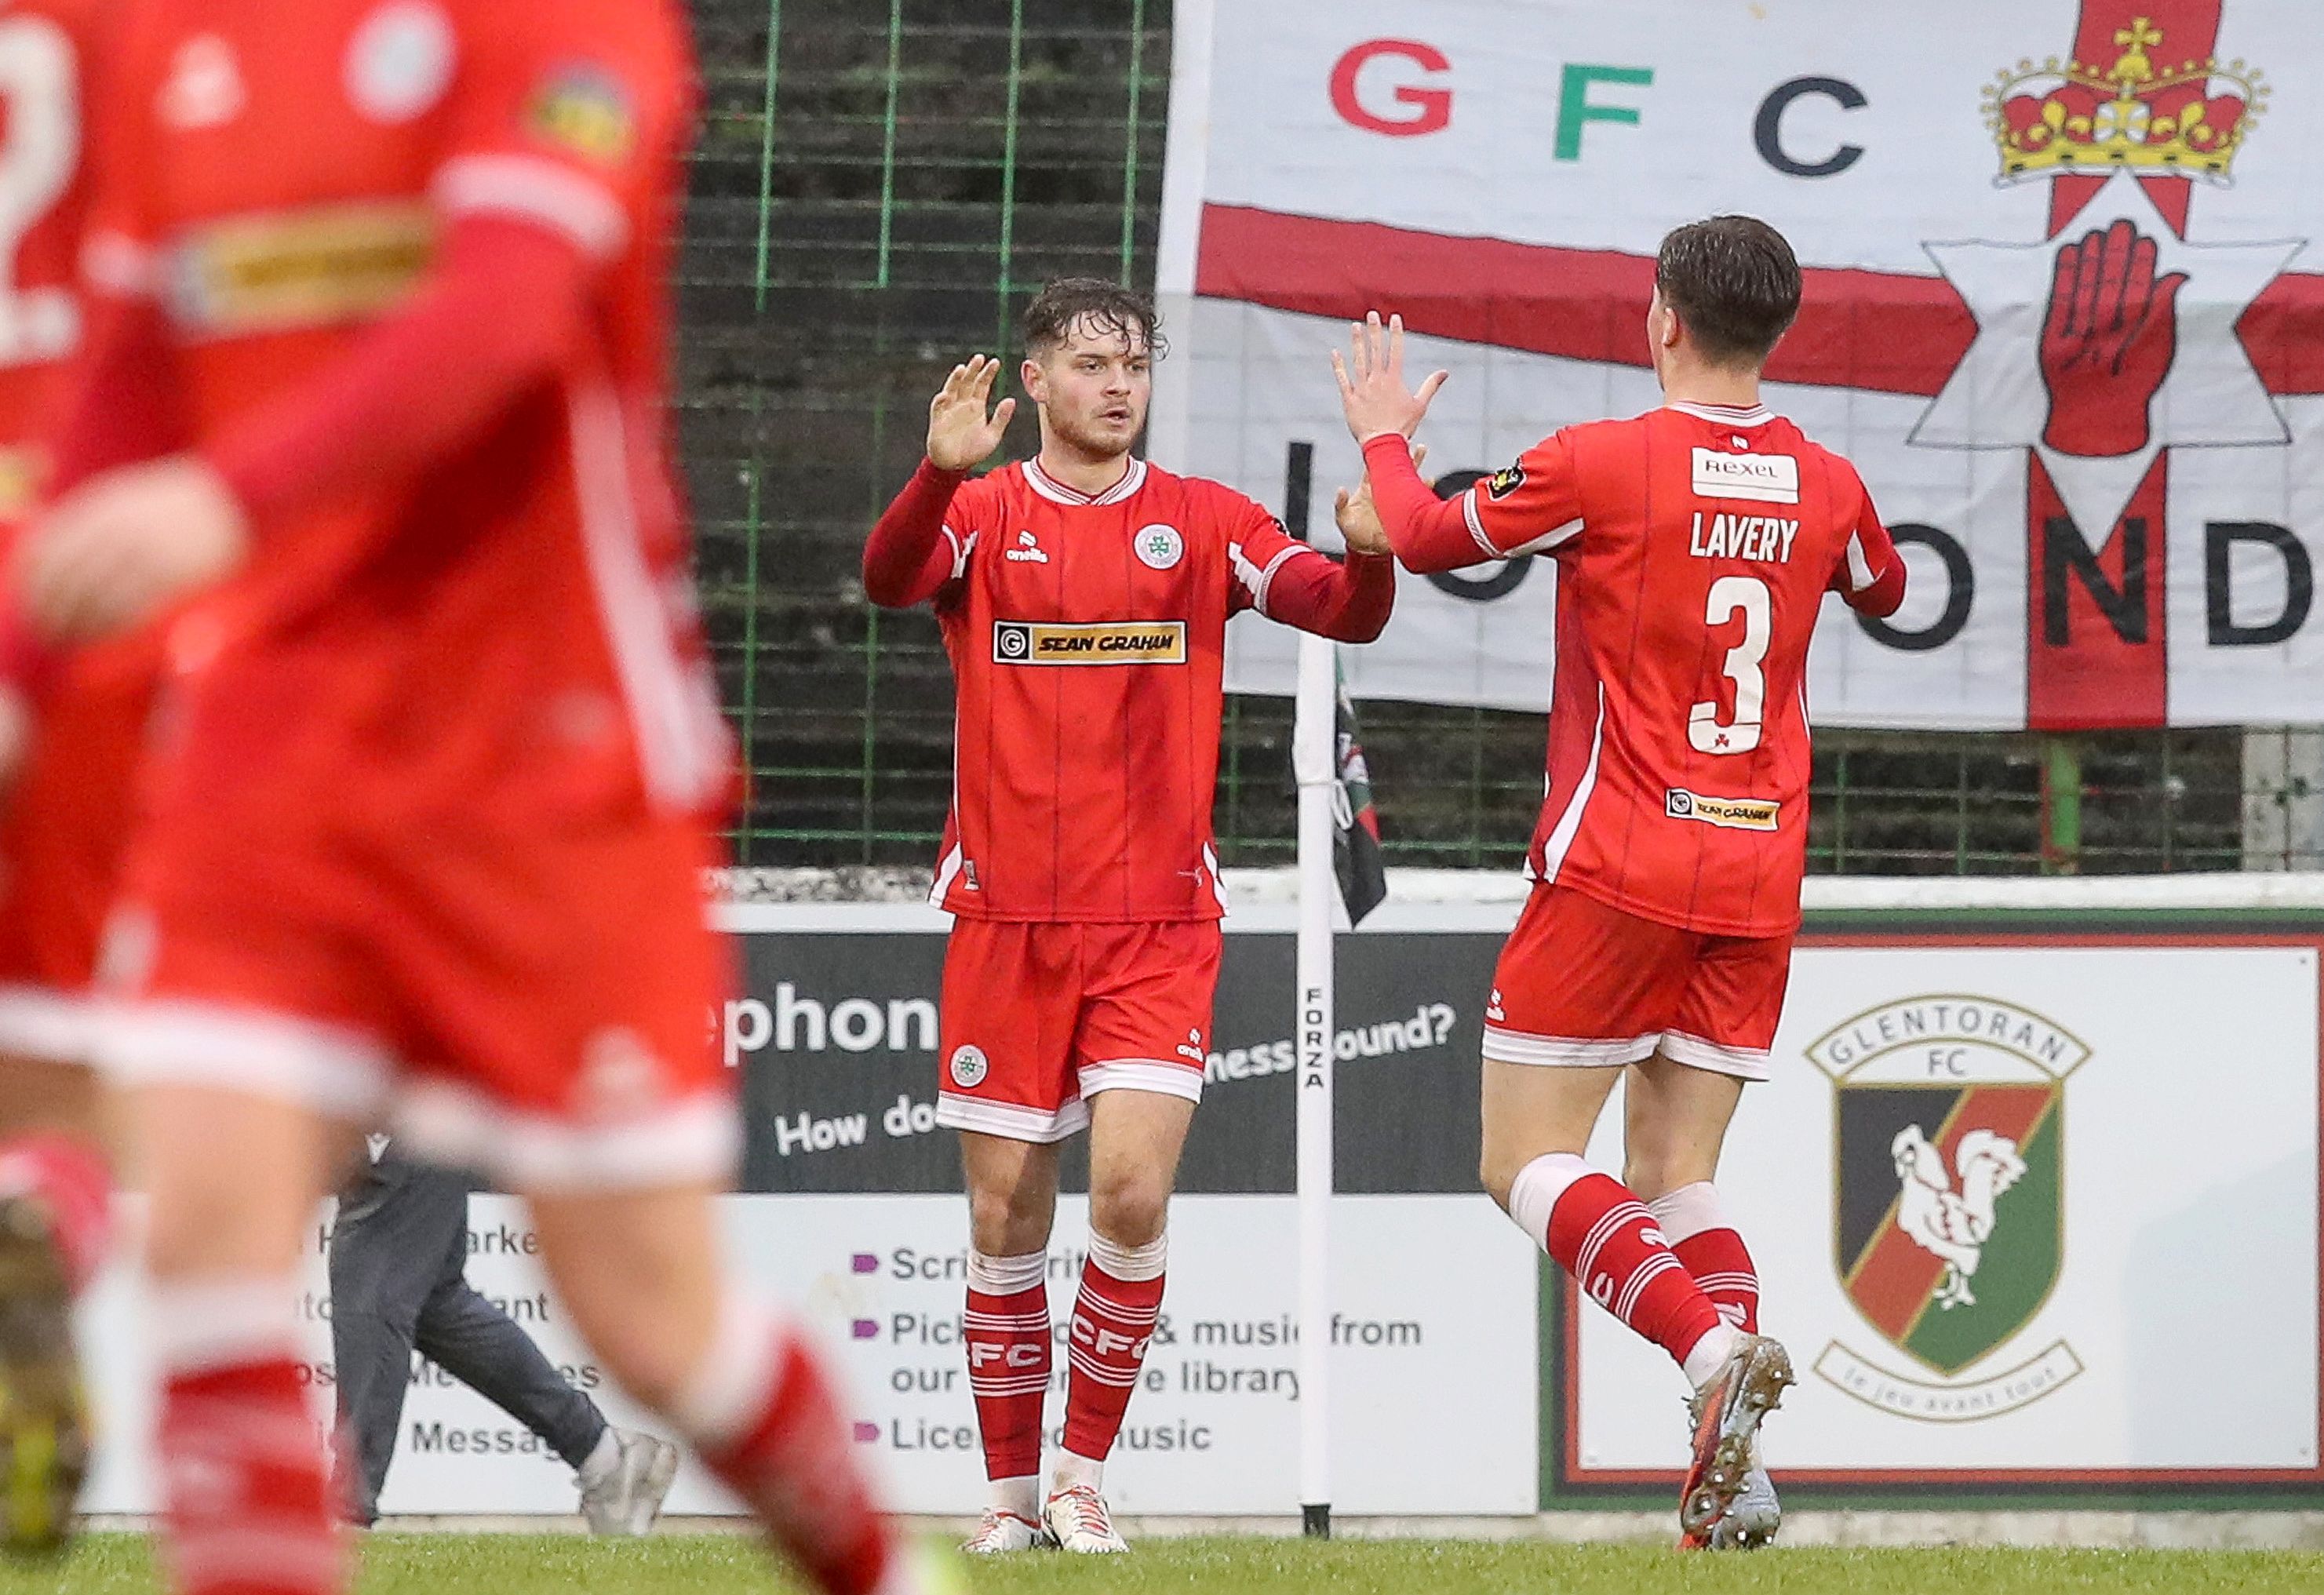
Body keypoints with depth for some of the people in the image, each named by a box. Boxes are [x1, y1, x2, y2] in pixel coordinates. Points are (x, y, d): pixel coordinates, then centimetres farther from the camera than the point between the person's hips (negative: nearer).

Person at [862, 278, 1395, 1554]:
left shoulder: (1203, 522, 6)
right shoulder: (981, 515, 3)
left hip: (1158, 922, 0)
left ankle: (1085, 1474, 3)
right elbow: (889, 578, -18)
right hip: (1005, 920, 0)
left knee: (1133, 1194, -14)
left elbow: (1349, 613, -5)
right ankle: (1011, 1492, 16)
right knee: (1008, 1220, 3)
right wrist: (940, 474, -38)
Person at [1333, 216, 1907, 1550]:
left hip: (1619, 866, -5)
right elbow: (1885, 590, 28)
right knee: (1673, 1184, 10)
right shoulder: (1826, 485, 5)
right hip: (1760, 878, 5)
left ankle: (1714, 1343, -24)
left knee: (1529, 1165, 2)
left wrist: (1386, 439, 22)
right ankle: (1737, 1474, -9)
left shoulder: (1600, 464, -10)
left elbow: (1427, 538, 3)